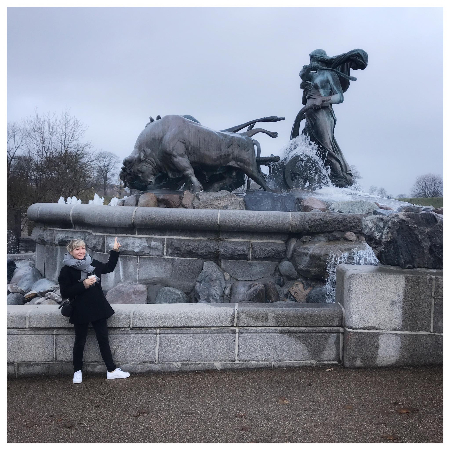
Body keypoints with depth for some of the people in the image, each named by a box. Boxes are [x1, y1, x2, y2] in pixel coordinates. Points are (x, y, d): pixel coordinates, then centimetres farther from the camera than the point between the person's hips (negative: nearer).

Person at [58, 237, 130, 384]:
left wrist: (115, 251, 12)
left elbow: (109, 267, 21)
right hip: (81, 311, -4)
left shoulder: (92, 263, 5)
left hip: (98, 308, 4)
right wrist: (83, 285, -21)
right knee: (80, 342, 10)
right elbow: (65, 292, -13)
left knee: (103, 339, 9)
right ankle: (77, 371, 27)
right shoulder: (67, 270, -9)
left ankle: (111, 370, 16)